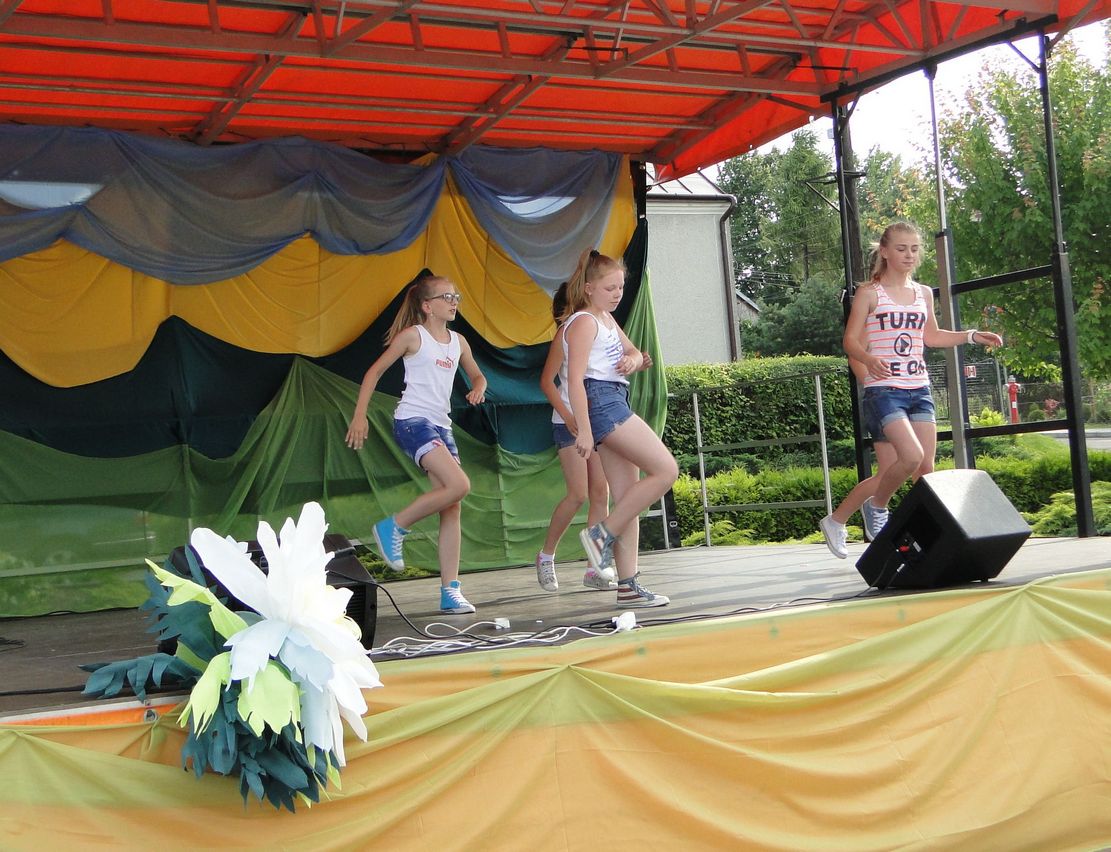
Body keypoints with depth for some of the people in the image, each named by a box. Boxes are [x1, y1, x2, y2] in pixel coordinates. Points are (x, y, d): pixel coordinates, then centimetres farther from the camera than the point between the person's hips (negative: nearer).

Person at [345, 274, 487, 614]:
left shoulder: (458, 342, 14)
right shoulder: (412, 335, -3)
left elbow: (477, 375, 29)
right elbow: (375, 370, -1)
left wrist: (478, 389, 4)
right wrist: (359, 415, -8)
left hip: (441, 427, 7)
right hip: (412, 421, -7)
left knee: (452, 508, -1)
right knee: (459, 485, -23)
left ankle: (450, 591, 1)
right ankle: (394, 527, -5)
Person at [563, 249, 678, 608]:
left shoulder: (606, 319, 21)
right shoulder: (584, 322, -8)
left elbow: (636, 353, 30)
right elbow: (575, 378, -16)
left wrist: (633, 359, 4)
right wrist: (583, 430, -23)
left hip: (615, 404, 10)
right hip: (601, 401, -10)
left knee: (629, 499, 6)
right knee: (666, 470, -13)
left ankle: (627, 585, 6)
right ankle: (602, 533, -8)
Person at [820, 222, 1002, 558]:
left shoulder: (924, 293, 14)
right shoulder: (870, 293, -2)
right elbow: (850, 340, -5)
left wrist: (971, 336, 19)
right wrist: (870, 359, -24)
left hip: (919, 388, 6)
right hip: (884, 389, -6)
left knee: (927, 466, 0)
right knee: (911, 456, -21)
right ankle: (877, 508, 4)